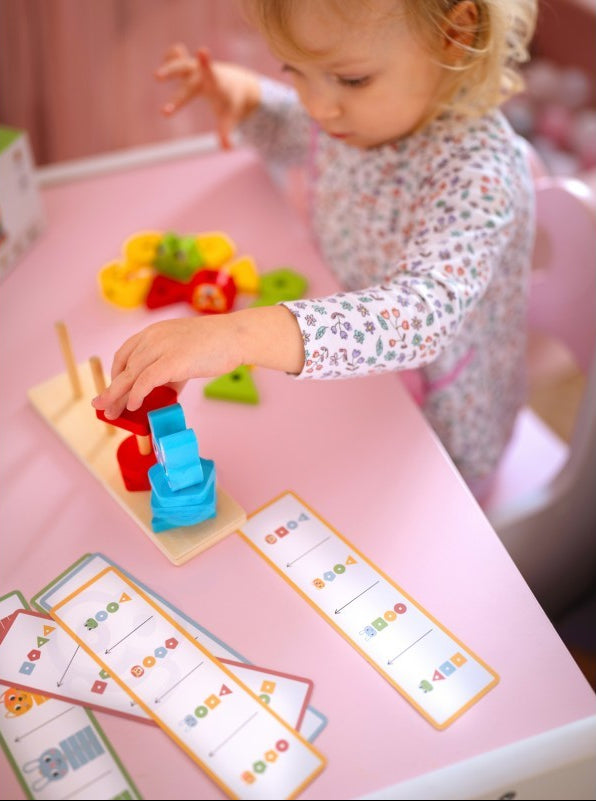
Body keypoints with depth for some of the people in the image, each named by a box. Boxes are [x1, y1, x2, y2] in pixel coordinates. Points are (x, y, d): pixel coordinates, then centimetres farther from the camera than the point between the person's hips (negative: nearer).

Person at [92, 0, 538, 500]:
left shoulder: (478, 172, -35)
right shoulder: (371, 110, -11)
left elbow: (422, 313, -52)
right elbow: (290, 134, 12)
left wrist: (243, 334, -64)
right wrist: (243, 94, -10)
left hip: (435, 436, -6)